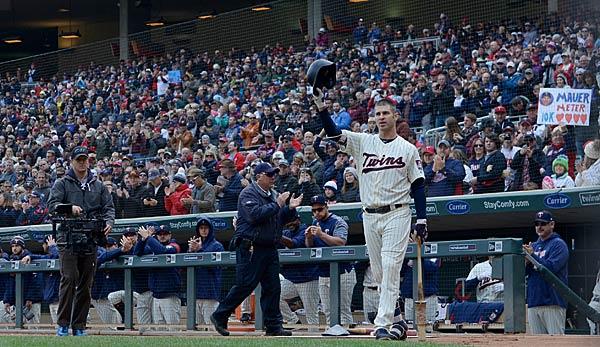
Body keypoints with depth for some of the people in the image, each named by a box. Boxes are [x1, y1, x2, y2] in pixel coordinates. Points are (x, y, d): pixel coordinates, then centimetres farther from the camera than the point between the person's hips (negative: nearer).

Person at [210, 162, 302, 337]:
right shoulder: (249, 193, -7)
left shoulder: (272, 195, 18)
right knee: (244, 285, -7)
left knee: (273, 287, 3)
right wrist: (277, 205, -18)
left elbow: (280, 220, 22)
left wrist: (290, 208, 3)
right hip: (250, 248, -8)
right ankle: (219, 316, 5)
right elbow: (255, 215, -23)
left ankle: (274, 326, 6)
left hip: (270, 249, 8)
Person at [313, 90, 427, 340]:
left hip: (397, 215, -4)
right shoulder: (364, 143, 9)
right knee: (379, 273, 7)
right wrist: (320, 105, -16)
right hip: (370, 217, 4)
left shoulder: (408, 149, 3)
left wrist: (422, 219, -5)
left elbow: (418, 186, 3)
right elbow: (333, 132, -2)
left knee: (390, 268, -14)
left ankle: (383, 324, -18)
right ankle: (395, 322, 17)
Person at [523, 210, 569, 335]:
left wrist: (533, 256, -17)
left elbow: (551, 268, -14)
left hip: (553, 302, -7)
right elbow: (523, 273, 15)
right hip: (533, 302, 7)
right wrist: (527, 263, -5)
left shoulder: (558, 244, -1)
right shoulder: (534, 246, 20)